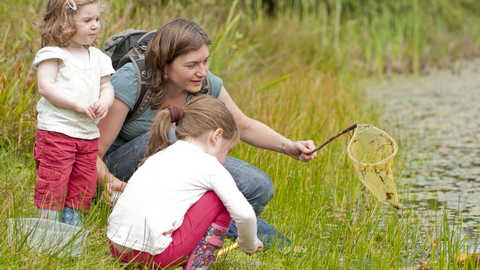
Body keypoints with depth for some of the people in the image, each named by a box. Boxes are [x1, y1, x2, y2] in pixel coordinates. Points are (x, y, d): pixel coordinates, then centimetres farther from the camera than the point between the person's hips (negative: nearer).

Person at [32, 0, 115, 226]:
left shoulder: (97, 57, 13)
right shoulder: (53, 54, -8)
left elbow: (106, 86, 16)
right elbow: (46, 86, -18)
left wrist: (104, 102, -8)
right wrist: (77, 103, -22)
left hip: (88, 134, 7)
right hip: (57, 130, -7)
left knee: (83, 186, 10)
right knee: (53, 183, -6)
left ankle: (71, 227, 21)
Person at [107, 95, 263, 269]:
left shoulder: (159, 154, 21)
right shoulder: (209, 165, 1)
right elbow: (245, 214, -4)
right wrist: (249, 245, 17)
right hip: (152, 254, -8)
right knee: (220, 199, 8)